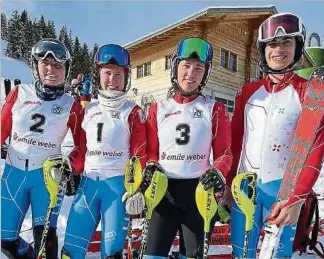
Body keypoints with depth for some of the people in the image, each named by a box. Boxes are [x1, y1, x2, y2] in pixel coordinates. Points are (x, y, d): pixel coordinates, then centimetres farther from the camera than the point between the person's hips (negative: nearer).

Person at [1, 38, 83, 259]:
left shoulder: (70, 105, -4)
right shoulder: (19, 94, 1)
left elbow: (81, 145, 2)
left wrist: (71, 169, -11)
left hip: (48, 174, -2)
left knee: (44, 234, -6)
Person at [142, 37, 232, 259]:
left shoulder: (215, 110, 2)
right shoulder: (158, 109, 6)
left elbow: (225, 153, 2)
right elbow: (150, 151, 10)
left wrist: (218, 173, -17)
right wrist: (150, 168, -11)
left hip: (199, 191, 0)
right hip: (165, 191, 1)